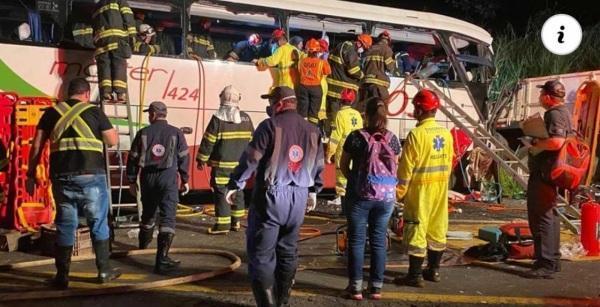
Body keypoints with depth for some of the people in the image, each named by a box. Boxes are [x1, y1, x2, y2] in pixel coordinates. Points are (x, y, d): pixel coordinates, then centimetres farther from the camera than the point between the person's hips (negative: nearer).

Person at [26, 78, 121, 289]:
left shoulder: (52, 113, 10)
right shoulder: (94, 112, 2)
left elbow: (37, 145, 7)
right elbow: (113, 141, 6)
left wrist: (31, 174, 11)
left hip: (61, 177, 3)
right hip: (90, 176, -2)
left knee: (65, 225, 10)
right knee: (98, 223, 10)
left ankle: (62, 276, 12)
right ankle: (104, 271, 16)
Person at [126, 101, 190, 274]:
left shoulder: (143, 133, 4)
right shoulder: (176, 133, 1)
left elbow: (133, 158, 5)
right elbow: (184, 158, 1)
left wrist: (132, 181, 14)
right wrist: (185, 180, 11)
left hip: (147, 177, 3)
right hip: (168, 177, -3)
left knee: (148, 212, 22)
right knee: (167, 216, -6)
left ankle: (144, 244, 42)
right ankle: (162, 259, -16)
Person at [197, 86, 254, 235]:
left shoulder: (218, 118, -10)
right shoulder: (245, 118, 5)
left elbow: (208, 141, -10)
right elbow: (252, 140, 12)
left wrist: (201, 159, -1)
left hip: (222, 164, -5)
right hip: (240, 163, 5)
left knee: (221, 192, -1)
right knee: (238, 191, 15)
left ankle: (222, 224, -2)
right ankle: (236, 222, 21)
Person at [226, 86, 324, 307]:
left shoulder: (270, 126, -9)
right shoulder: (312, 130, 10)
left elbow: (251, 158, -11)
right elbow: (319, 166, 16)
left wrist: (235, 185, -2)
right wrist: (314, 190, 30)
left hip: (271, 197, -6)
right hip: (299, 198, 6)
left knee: (261, 253, 0)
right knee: (288, 251, 15)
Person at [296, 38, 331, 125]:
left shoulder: (301, 61, -5)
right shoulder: (322, 62, -11)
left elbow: (299, 72, 7)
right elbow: (327, 73, 1)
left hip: (303, 86, 1)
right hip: (316, 87, -1)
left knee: (302, 110, 10)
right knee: (314, 111, 6)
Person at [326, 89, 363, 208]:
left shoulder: (341, 114, -10)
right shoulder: (357, 114, 6)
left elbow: (336, 137, -12)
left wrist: (329, 154, -8)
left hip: (343, 152, -6)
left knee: (343, 177, -3)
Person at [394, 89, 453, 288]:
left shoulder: (417, 134, -15)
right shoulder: (446, 134, 4)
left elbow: (406, 167, -14)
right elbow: (449, 162, 10)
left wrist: (400, 191, -5)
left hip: (420, 188, -7)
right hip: (440, 187, 7)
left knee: (416, 229, -1)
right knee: (437, 228, 13)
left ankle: (415, 275, 2)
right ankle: (433, 270, 23)